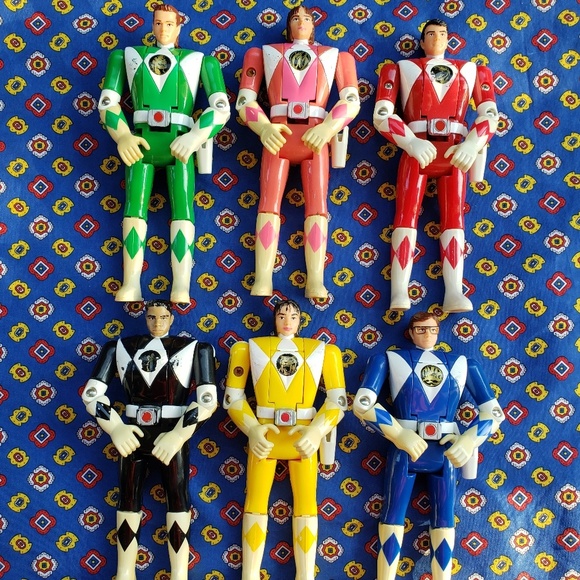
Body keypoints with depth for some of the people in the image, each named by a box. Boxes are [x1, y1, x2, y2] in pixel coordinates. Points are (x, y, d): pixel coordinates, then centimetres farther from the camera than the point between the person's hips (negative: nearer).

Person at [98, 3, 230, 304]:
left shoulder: (198, 60, 16)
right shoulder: (129, 56, 19)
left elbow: (221, 107, 3)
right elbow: (107, 101, 10)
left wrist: (194, 138, -14)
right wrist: (123, 137, -9)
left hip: (179, 144, -1)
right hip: (141, 142, 1)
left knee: (182, 208, -17)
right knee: (135, 205, -15)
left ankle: (181, 289, -28)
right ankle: (131, 285, -25)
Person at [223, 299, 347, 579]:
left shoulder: (322, 350, 7)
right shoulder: (252, 347, 6)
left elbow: (338, 399, 3)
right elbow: (232, 396, 3)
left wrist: (315, 432, -12)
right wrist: (252, 430, -12)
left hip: (304, 436, 1)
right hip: (264, 435, 0)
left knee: (306, 503, 3)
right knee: (256, 502, 3)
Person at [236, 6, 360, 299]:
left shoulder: (333, 55, 21)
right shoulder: (265, 53, 20)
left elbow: (351, 100, 6)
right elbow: (244, 100, 9)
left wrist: (327, 129, -13)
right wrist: (264, 129, -12)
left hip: (315, 137, 0)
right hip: (277, 135, 0)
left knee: (317, 203, -13)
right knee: (269, 201, -14)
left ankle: (315, 282, -21)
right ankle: (262, 282, -22)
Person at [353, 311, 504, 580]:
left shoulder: (463, 364, 12)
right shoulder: (389, 359, 5)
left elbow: (493, 411, 8)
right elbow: (362, 403, -9)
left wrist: (469, 441, -10)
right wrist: (399, 434, -18)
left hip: (445, 451, 2)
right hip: (404, 448, -2)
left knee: (444, 519, 4)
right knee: (393, 515, 0)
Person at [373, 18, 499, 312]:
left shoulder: (471, 70, 19)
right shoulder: (402, 68, 13)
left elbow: (490, 113, 9)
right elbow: (381, 114, 0)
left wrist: (473, 144, -11)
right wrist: (412, 142, -15)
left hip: (454, 153, 2)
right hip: (416, 152, -2)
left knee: (454, 217, -8)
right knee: (406, 214, -12)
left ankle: (454, 294, -16)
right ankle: (399, 294, -21)